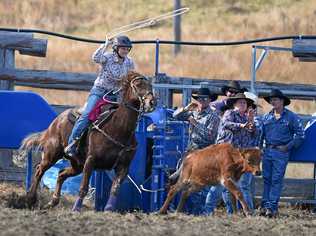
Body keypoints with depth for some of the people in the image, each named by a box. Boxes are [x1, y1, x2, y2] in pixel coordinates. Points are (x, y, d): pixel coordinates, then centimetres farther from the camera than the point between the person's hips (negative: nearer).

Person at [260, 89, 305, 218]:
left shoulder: (291, 117, 1)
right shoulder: (266, 117, 13)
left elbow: (300, 135, 1)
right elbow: (260, 133, 20)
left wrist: (288, 147, -5)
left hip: (281, 151, -4)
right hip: (267, 151, 4)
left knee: (277, 180, -6)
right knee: (266, 179, 4)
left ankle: (273, 207, -8)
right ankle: (265, 205, 7)